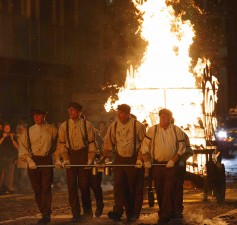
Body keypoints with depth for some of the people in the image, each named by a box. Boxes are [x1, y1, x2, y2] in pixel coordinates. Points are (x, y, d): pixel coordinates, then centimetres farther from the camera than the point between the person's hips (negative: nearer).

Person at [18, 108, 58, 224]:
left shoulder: (52, 130, 5)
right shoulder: (28, 131, 8)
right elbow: (23, 147, 3)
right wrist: (29, 160, -7)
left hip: (47, 160, -2)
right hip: (33, 162, 2)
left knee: (46, 188, -10)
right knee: (37, 190, 3)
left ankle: (46, 215, -10)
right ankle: (44, 214, 12)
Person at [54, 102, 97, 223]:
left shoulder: (87, 125, -2)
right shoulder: (64, 126, 2)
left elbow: (92, 144, 1)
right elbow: (62, 144, 3)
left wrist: (90, 160, -6)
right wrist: (65, 159, -6)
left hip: (83, 155, -2)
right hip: (70, 155, 2)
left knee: (83, 184, 0)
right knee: (72, 185, -1)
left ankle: (87, 211, 19)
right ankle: (75, 214, 4)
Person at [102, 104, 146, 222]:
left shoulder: (137, 125, -6)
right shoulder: (114, 126, 4)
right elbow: (108, 143, 11)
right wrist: (104, 157, 6)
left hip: (133, 160, -3)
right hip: (119, 159, 3)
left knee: (132, 187, 2)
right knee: (118, 185, -8)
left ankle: (132, 214, 10)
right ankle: (117, 211, -13)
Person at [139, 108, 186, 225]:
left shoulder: (177, 131, 0)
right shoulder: (152, 130, 1)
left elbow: (181, 148, 1)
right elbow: (145, 146, 3)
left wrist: (173, 160, -8)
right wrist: (147, 160, -4)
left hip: (171, 164, -2)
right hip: (157, 164, 2)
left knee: (168, 190, -7)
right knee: (159, 190, 7)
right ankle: (163, 212, 22)